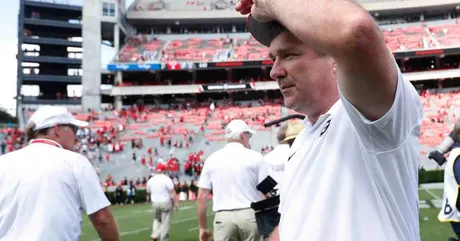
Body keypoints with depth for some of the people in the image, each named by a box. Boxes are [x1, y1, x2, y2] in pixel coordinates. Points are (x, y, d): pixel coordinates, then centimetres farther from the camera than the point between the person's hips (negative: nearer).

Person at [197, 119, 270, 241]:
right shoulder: (255, 157, 0)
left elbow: (201, 197, 5)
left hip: (223, 217, 1)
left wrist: (203, 227, 12)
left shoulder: (212, 159, 6)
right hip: (250, 215, -1)